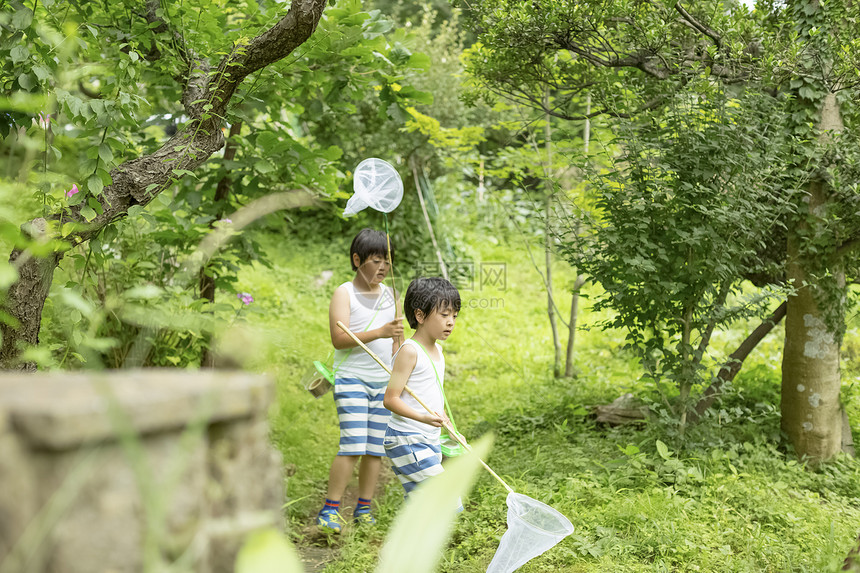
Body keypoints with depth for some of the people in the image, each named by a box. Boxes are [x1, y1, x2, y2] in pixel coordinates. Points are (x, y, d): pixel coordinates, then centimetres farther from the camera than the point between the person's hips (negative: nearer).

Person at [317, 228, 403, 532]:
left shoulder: (391, 295, 12)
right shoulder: (344, 293, -5)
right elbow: (339, 338, -18)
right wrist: (379, 332, -27)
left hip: (384, 382, 5)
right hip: (352, 379, -5)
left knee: (376, 448, 4)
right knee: (353, 445, -14)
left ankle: (363, 509, 14)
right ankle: (330, 509, -6)